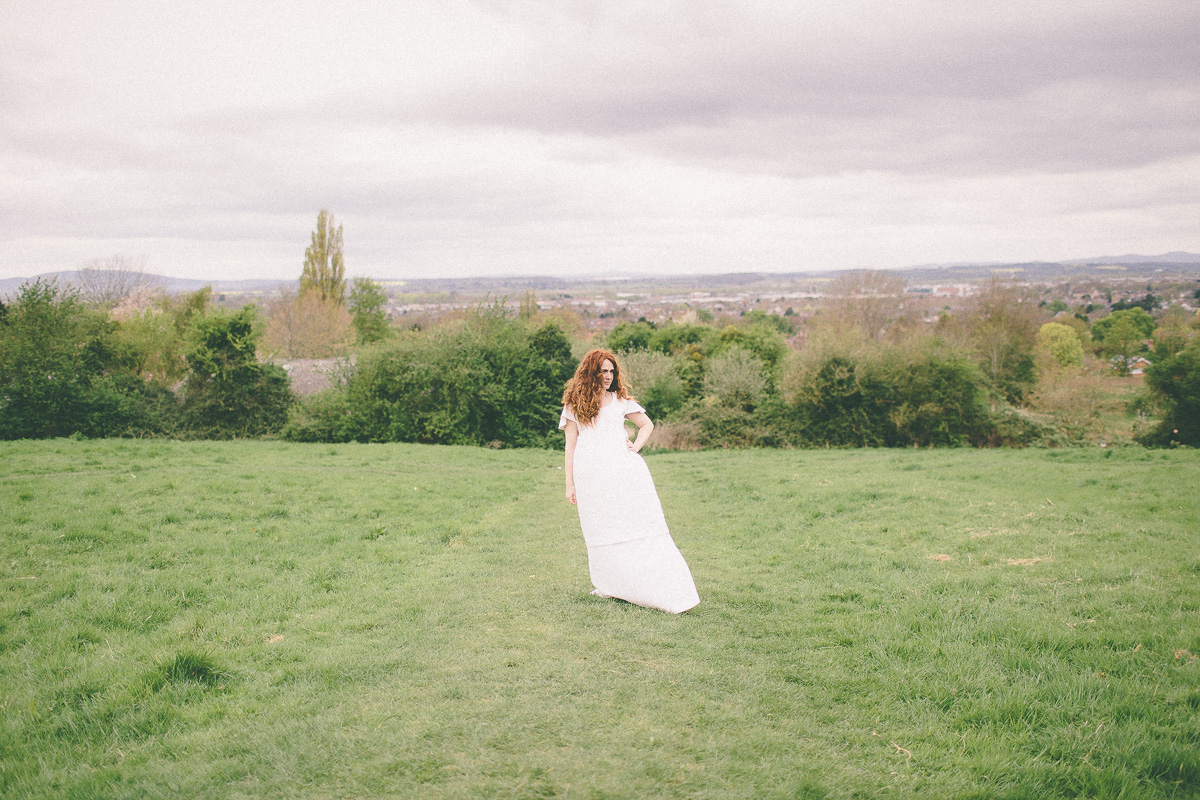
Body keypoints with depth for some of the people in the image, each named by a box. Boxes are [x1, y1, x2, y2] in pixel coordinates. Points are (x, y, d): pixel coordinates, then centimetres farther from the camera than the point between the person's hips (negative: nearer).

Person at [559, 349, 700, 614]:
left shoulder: (620, 400, 14)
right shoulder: (574, 405, 11)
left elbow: (647, 425, 23)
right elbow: (570, 445, 10)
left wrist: (636, 445, 4)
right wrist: (570, 484, 6)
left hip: (622, 469, 0)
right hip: (591, 476, 0)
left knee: (639, 523, -7)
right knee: (601, 531, 1)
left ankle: (667, 591, -8)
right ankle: (610, 586, 10)